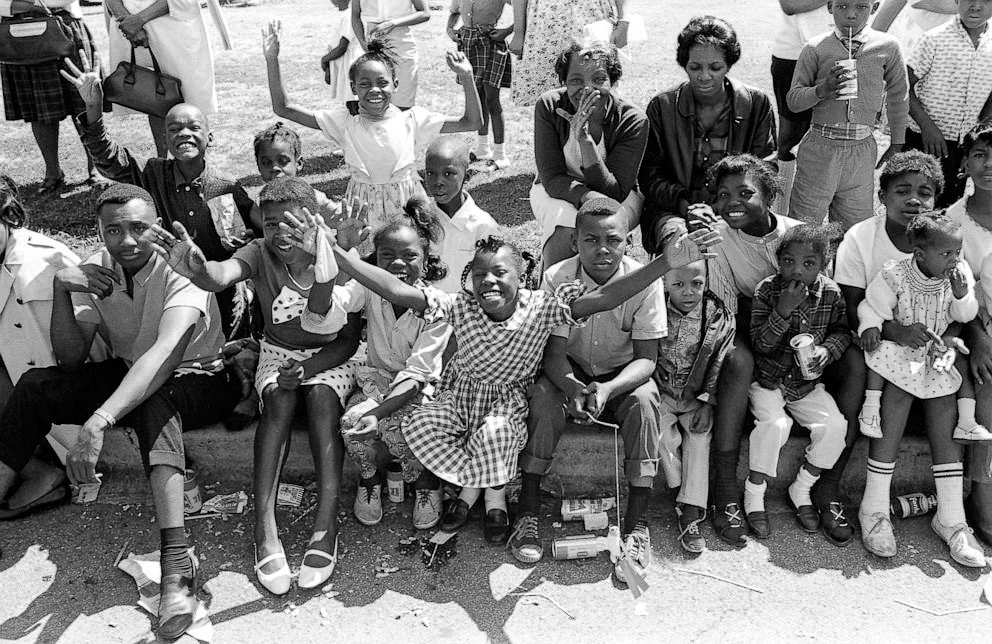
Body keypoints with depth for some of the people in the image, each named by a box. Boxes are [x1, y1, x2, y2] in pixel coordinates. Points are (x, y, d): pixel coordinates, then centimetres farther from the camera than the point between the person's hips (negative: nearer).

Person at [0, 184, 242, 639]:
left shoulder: (181, 270, -24)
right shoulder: (96, 271, -7)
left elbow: (164, 354, -40)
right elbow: (71, 359, -10)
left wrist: (98, 421, -52)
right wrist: (62, 289, -26)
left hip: (198, 380, -5)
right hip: (129, 376, 6)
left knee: (154, 402, -39)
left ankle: (176, 560, -50)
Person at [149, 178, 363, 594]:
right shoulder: (259, 254, -14)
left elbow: (352, 337, -10)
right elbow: (222, 276, -40)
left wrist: (309, 367, -22)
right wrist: (198, 271, -63)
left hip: (330, 355, -1)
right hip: (278, 353, 1)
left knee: (320, 399, -31)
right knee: (279, 400, -29)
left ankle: (326, 524, -37)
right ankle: (265, 527, -35)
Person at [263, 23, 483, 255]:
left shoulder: (411, 120, -5)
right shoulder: (344, 121, -4)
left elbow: (472, 122, -6)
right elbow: (283, 108, -4)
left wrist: (466, 77, -18)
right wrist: (272, 60, -13)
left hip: (406, 208, 0)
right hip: (361, 208, 0)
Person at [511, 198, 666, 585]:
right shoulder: (558, 278, -17)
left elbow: (646, 358, -17)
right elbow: (554, 353, -18)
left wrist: (607, 389, -36)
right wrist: (573, 389, -40)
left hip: (623, 376, 0)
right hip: (570, 372, 0)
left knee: (644, 402, -31)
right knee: (542, 396, -30)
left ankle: (636, 525, -23)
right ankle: (528, 512, -18)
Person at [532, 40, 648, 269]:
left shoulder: (633, 121, -21)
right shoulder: (549, 107, -18)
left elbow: (614, 193, -25)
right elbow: (552, 179, -18)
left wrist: (584, 139, -37)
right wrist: (588, 197, -39)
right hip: (557, 192, 0)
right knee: (565, 231, -32)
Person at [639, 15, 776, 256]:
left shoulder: (757, 103, 3)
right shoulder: (662, 106, 1)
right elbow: (650, 176, 1)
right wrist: (685, 204, -17)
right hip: (672, 209, -1)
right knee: (678, 241, -34)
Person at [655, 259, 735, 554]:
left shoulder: (719, 317, -5)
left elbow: (721, 364, -3)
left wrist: (707, 402, -11)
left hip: (697, 398, 0)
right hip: (662, 395, 0)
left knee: (700, 435, -20)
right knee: (661, 428, -25)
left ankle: (690, 512, -20)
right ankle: (682, 493, -12)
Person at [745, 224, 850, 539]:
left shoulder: (831, 292, -4)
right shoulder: (766, 290, -13)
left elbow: (841, 330, 9)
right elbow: (760, 344, -17)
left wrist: (827, 350, -12)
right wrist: (783, 310, -30)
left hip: (807, 381, 4)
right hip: (767, 379, -3)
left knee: (835, 425, -17)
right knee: (775, 424, -29)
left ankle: (801, 489, 6)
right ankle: (754, 494, -6)